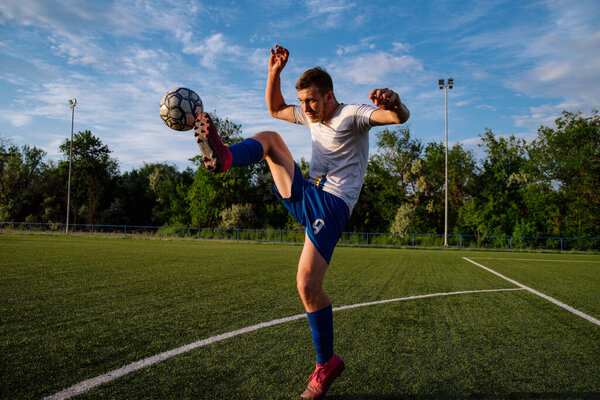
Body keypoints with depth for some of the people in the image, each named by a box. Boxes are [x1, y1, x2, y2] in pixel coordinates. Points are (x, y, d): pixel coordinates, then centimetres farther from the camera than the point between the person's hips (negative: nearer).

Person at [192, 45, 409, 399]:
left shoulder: (352, 115, -7)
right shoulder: (311, 116, 17)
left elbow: (401, 117, -23)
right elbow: (275, 108, 30)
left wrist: (393, 102, -48)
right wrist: (275, 72, 15)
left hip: (331, 205, -8)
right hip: (304, 197, 8)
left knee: (308, 287, -16)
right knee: (270, 137, 3)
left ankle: (327, 363, 3)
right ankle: (223, 157, -28)